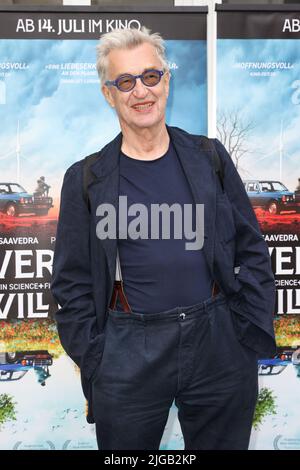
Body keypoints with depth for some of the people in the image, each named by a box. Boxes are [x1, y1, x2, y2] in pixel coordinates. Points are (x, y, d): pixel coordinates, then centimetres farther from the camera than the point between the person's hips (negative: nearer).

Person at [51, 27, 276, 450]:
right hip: (128, 357, -1)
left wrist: (253, 339, 0)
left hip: (219, 346, 2)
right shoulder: (86, 179, 0)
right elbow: (72, 284, 2)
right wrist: (95, 366, -3)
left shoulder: (210, 158, 4)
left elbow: (252, 253, 6)